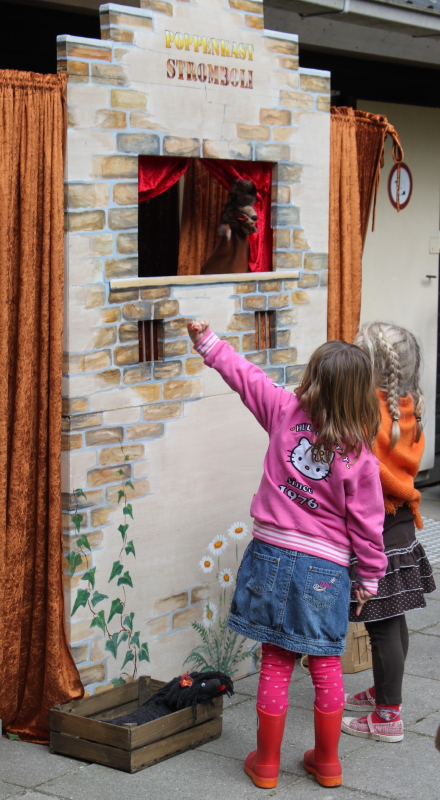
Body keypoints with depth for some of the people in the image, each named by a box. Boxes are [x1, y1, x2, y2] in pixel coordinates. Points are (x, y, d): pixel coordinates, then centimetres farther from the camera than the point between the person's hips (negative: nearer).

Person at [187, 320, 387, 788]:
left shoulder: (285, 412, -7)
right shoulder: (359, 457, -10)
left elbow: (246, 377, 6)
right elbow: (367, 524, -4)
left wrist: (208, 343, 20)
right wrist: (370, 577, 9)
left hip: (273, 556, 2)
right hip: (324, 568, -1)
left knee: (276, 664, 11)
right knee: (325, 667, 13)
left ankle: (266, 763, 21)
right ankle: (327, 762, 26)